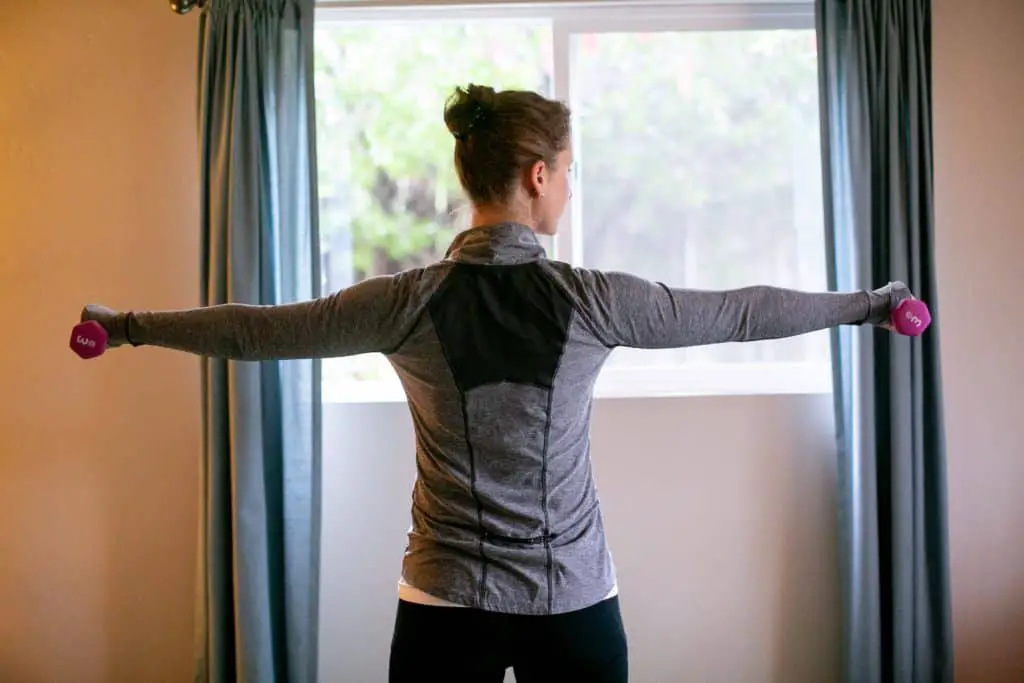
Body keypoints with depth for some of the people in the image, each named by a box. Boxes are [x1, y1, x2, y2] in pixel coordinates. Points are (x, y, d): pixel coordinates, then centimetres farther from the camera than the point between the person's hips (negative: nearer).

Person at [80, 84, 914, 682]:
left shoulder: (409, 302, -8)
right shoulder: (592, 301, -10)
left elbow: (257, 330, 1)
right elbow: (739, 313, 0)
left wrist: (126, 325, 16)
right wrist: (866, 304, 15)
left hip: (447, 602, 1)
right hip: (575, 602, 0)